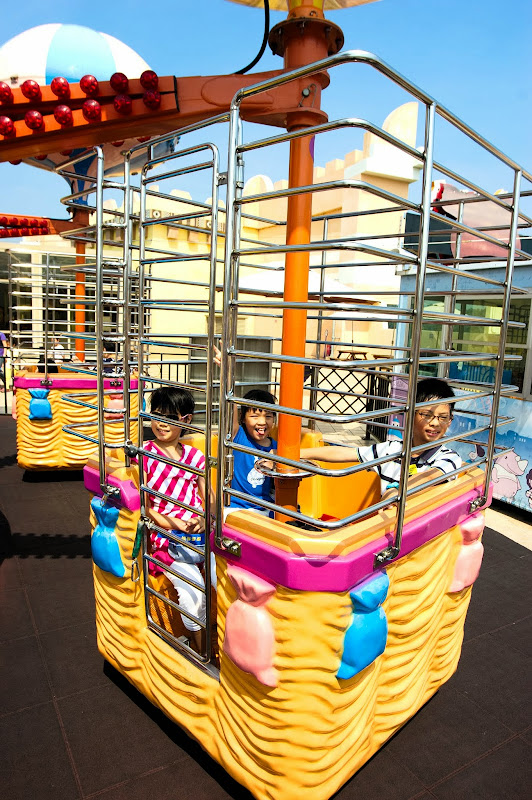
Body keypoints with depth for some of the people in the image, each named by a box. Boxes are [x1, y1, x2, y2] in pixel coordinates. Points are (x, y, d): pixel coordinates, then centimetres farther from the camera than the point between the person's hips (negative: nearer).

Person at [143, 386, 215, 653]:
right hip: (168, 537, -3)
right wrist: (175, 523, -15)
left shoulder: (195, 456, 14)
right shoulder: (144, 454, 3)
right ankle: (199, 646, 5)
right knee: (193, 591, -22)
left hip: (200, 533, 3)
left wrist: (204, 520, -9)